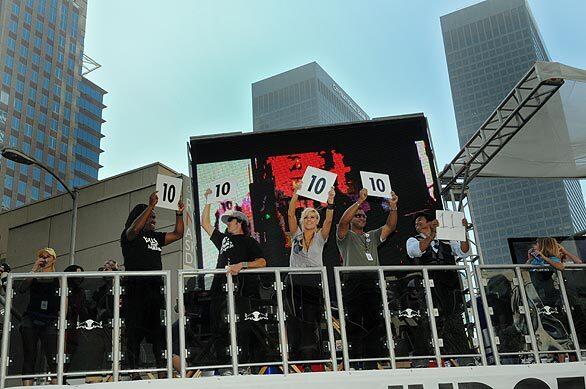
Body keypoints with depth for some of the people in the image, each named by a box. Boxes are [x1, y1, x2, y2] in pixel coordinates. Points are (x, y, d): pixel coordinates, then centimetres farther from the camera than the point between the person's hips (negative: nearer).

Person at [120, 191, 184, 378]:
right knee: (135, 332, -6)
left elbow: (178, 234, 25)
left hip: (155, 289, 7)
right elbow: (134, 228, -20)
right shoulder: (129, 235, 3)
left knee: (158, 331, 2)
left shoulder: (155, 237, 22)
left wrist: (179, 214, 12)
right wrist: (151, 205, -24)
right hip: (136, 289, -7)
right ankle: (134, 372, -6)